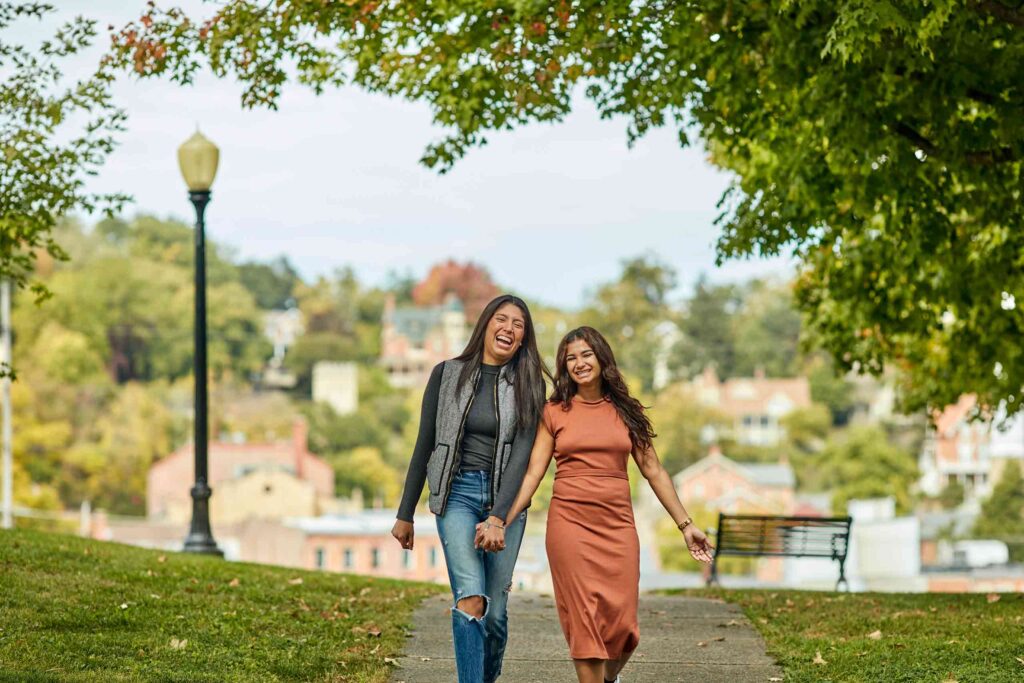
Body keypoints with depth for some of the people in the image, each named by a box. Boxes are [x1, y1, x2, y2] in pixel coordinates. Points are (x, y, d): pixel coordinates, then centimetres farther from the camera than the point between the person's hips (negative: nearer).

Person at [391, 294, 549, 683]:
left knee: (495, 611, 4)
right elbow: (425, 445, 7)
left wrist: (498, 518, -20)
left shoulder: (529, 386, 2)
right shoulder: (447, 374, 2)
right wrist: (405, 515, 9)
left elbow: (521, 454, -9)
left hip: (506, 501, 1)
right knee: (471, 600, -20)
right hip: (457, 493, -1)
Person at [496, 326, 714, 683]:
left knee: (621, 622, -1)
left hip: (617, 525, 1)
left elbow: (654, 472, 11)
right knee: (584, 620, -5)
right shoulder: (554, 413, 6)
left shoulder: (626, 412, 10)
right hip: (570, 523, -1)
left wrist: (685, 524, 9)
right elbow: (533, 473, 3)